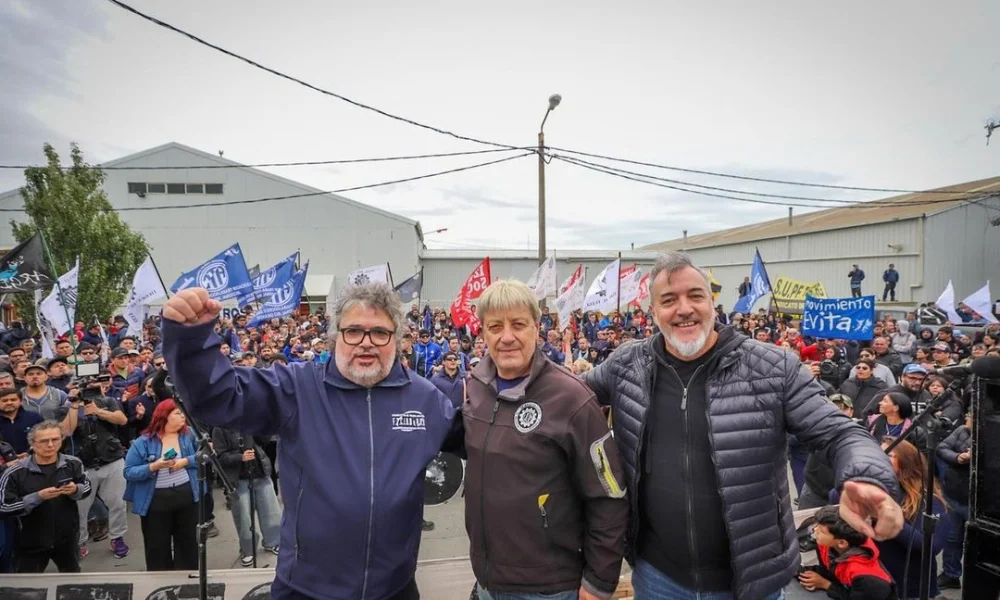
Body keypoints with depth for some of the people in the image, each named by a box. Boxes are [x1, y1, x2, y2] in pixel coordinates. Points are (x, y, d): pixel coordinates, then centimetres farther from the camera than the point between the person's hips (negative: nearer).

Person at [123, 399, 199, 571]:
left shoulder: (189, 435, 1)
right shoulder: (143, 442, -7)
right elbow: (128, 472, -9)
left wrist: (186, 461, -16)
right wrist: (154, 466, -22)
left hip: (187, 497, 2)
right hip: (156, 502, -2)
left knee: (188, 544, 16)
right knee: (157, 549, 11)